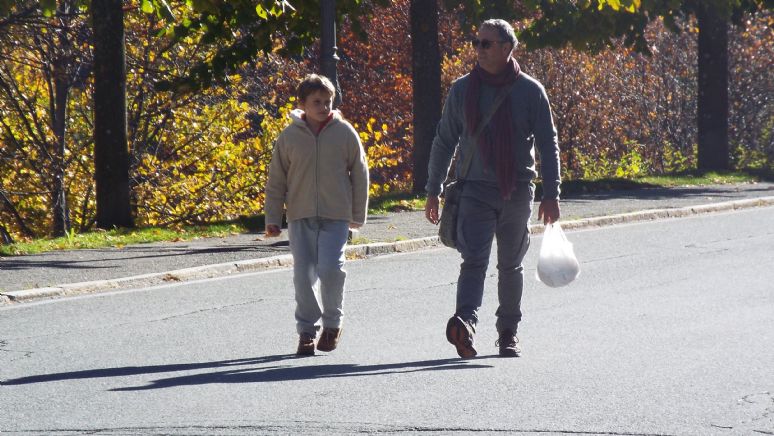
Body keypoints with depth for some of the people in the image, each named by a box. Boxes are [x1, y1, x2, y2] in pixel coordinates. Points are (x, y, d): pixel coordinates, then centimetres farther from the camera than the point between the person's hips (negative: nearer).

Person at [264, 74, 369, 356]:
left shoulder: (345, 133, -1)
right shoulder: (290, 136, 1)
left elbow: (359, 174, 7)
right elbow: (276, 181, 7)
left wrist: (358, 214, 8)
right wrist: (272, 218, 3)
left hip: (336, 217, -1)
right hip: (300, 217, 1)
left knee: (331, 270, -12)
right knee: (304, 275, 0)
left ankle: (332, 323, 10)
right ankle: (307, 331, 12)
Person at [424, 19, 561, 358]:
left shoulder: (530, 91, 0)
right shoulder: (463, 89, 3)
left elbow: (548, 144, 3)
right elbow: (444, 141, 10)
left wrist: (551, 195, -3)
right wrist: (433, 190, 8)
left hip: (517, 192, 1)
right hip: (475, 190, -1)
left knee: (511, 266, 11)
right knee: (474, 261, -18)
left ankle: (508, 333, 22)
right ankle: (465, 322, -35)